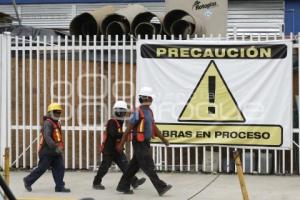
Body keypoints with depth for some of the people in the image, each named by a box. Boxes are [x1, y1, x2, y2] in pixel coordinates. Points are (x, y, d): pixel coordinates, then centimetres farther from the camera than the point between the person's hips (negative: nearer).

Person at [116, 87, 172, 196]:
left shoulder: (149, 111, 12)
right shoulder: (138, 112, -17)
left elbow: (154, 127, 18)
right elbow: (128, 129, -14)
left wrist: (163, 139, 11)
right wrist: (121, 144, -11)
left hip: (145, 143, 9)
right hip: (139, 144, -9)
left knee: (134, 166, 12)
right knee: (149, 167, -9)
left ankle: (123, 186, 19)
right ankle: (161, 188, -11)